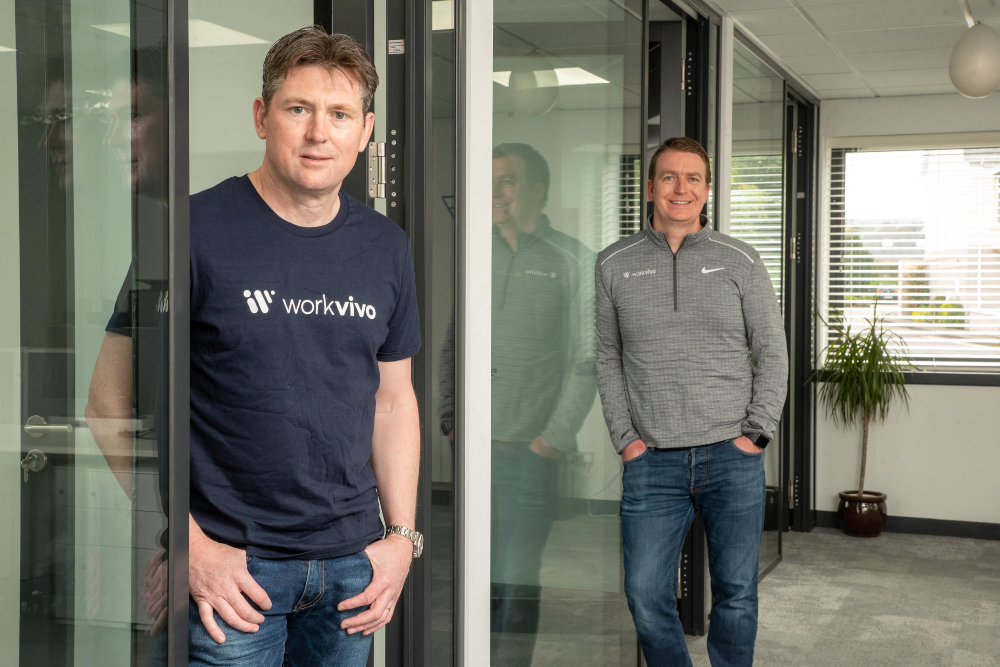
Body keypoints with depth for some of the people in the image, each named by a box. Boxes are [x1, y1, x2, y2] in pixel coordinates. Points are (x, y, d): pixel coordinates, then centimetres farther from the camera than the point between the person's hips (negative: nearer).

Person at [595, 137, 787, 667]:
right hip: (653, 460, 1)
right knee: (646, 595, 0)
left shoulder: (740, 261, 5)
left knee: (736, 592, 5)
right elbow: (608, 358, 10)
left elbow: (772, 353, 6)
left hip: (732, 456, 0)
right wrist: (625, 437, 1)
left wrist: (757, 432, -3)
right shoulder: (614, 265, 7)